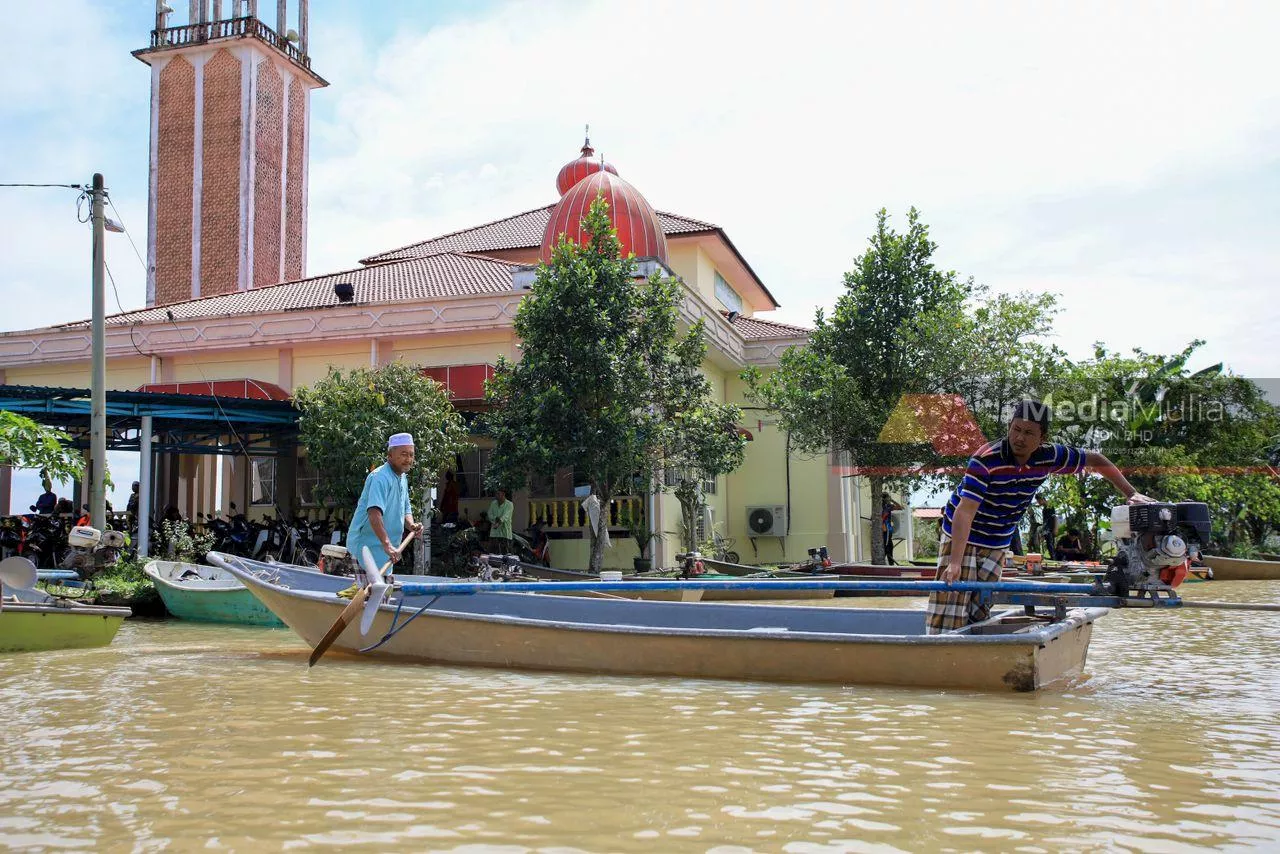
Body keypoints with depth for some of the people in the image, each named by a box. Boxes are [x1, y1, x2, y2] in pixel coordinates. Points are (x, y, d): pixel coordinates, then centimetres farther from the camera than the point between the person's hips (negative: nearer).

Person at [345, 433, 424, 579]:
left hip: (385, 546, 10)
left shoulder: (402, 478, 11)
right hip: (367, 544, -10)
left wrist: (411, 525, -4)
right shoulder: (381, 478, -21)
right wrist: (387, 544, -45)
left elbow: (405, 509, 19)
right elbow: (374, 513, -35)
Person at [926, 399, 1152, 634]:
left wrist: (1131, 493, -1)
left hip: (998, 544, 5)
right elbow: (965, 510, -34)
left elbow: (1095, 460, 6)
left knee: (980, 611, 3)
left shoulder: (1049, 457, -11)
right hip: (962, 537, -5)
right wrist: (955, 562, -43)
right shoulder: (986, 460, -27)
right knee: (952, 605, -14)